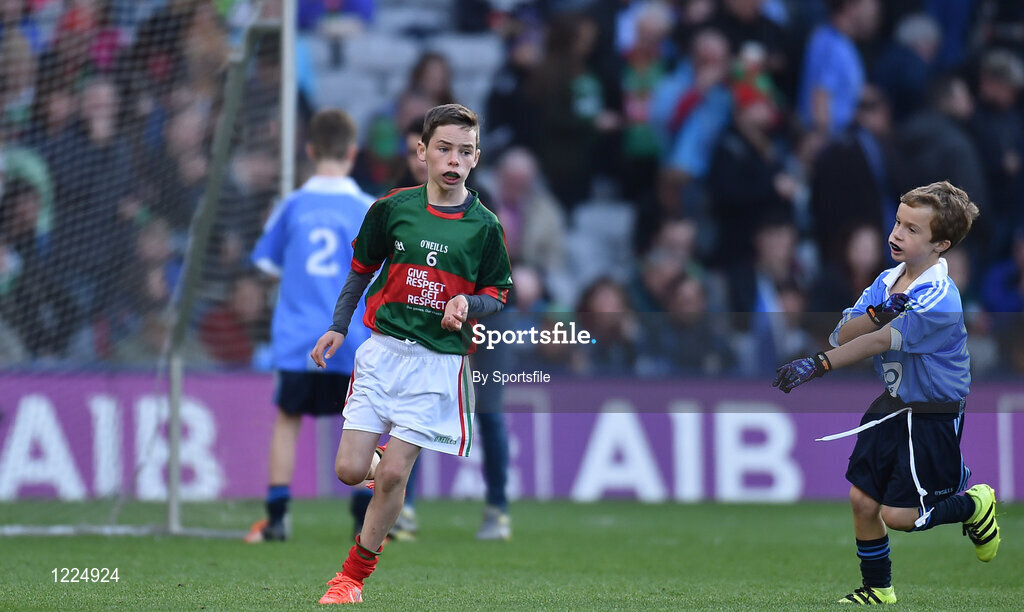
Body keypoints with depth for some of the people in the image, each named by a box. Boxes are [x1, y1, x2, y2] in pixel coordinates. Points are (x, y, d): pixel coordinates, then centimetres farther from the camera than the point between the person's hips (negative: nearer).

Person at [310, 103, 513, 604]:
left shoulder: (484, 225, -2)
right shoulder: (392, 207, 1)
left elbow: (497, 295, 6)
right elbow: (362, 269, 14)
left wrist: (465, 304, -15)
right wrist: (337, 327, 10)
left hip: (438, 361, -1)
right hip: (381, 350, 2)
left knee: (392, 475, -7)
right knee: (350, 471, -5)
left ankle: (355, 573, 9)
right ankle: (382, 454, 32)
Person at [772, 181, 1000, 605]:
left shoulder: (939, 301, -25)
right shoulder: (888, 280, -1)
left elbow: (878, 342, -32)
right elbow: (844, 335, -8)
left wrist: (817, 365, -39)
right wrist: (878, 313, -28)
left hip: (934, 416, -7)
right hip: (892, 406, 7)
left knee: (898, 515, -5)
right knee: (862, 499, 6)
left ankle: (975, 505, 22)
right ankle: (877, 591, 26)